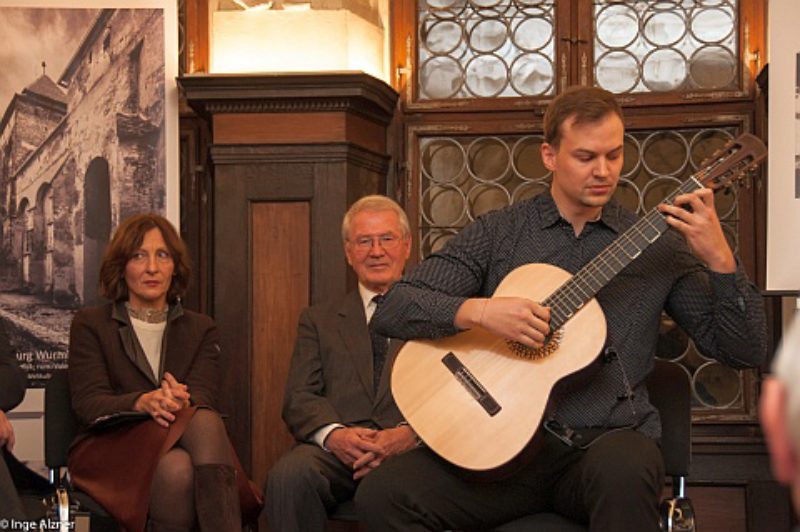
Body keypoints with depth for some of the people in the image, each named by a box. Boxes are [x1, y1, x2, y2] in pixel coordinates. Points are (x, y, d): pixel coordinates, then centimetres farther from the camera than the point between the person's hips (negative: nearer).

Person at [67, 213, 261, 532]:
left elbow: (204, 398, 2)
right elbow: (87, 404, -2)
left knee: (205, 422, -36)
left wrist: (182, 402, -24)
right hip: (111, 450, -2)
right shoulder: (90, 325, 13)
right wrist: (142, 402, -24)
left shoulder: (201, 330, 20)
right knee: (176, 469, -37)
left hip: (186, 446, 2)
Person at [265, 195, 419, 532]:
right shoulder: (319, 320, 24)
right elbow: (299, 399, 12)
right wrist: (334, 434, -12)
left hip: (413, 447, -2)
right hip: (337, 450, 3)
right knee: (288, 476, -32)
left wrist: (409, 434, -15)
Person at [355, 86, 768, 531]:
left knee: (625, 472, -38)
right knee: (382, 496, -24)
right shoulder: (497, 234, 7)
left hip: (607, 440, 0)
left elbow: (745, 352, 5)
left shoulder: (657, 247, 8)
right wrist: (478, 311, -17)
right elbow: (393, 311, 0)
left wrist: (719, 258, -10)